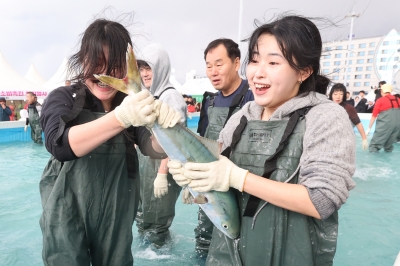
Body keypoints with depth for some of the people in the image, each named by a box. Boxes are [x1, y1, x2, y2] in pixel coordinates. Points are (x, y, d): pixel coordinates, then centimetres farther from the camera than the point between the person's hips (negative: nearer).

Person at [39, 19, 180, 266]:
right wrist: (120, 117, -43)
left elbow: (155, 149, -18)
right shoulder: (62, 98, -10)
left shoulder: (132, 103, -4)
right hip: (68, 213, -2)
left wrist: (164, 125, -41)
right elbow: (60, 144, -29)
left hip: (117, 215, 3)